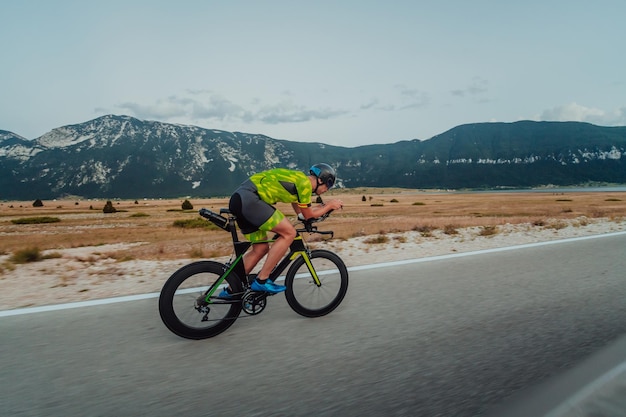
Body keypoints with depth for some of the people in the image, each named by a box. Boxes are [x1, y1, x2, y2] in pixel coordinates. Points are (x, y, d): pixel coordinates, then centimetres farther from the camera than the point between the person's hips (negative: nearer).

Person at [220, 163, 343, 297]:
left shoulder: (297, 179, 22)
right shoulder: (304, 182, -7)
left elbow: (300, 211, 29)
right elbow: (308, 215, 3)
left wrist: (325, 205, 29)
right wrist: (329, 206, 14)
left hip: (240, 198, 10)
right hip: (248, 199, -10)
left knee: (261, 249, 15)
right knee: (289, 233, -9)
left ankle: (231, 289, 24)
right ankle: (261, 281, -5)